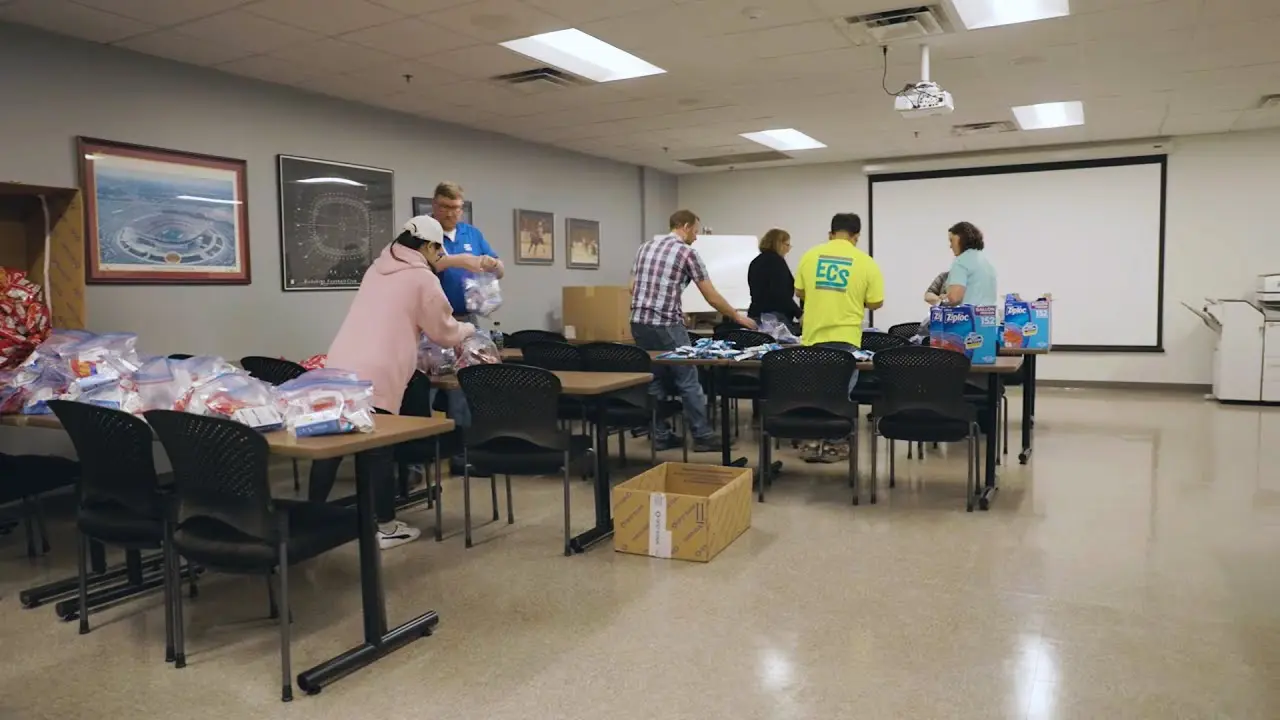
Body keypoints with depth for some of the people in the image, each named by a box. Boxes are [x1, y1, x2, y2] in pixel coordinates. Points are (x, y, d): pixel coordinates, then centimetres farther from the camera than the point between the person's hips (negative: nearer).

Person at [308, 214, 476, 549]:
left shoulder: (378, 267, 19)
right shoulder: (422, 278, -2)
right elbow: (445, 333, 7)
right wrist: (468, 329, 26)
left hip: (338, 367, 7)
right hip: (375, 377, -7)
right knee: (378, 451, 2)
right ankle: (387, 528, 13)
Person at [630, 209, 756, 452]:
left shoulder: (645, 247, 15)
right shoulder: (686, 252, -5)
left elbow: (632, 288, 16)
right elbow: (712, 297, -3)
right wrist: (738, 317, 9)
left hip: (639, 322, 7)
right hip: (666, 325, -7)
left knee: (654, 380, 13)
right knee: (688, 381, 2)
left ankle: (660, 436, 16)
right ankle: (702, 436, 8)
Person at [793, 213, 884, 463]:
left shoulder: (810, 255, 2)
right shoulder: (865, 262, -4)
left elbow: (800, 292, 11)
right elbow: (875, 303, -2)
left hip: (813, 334, 2)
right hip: (845, 336, -2)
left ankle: (813, 442, 15)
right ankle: (833, 444, 13)